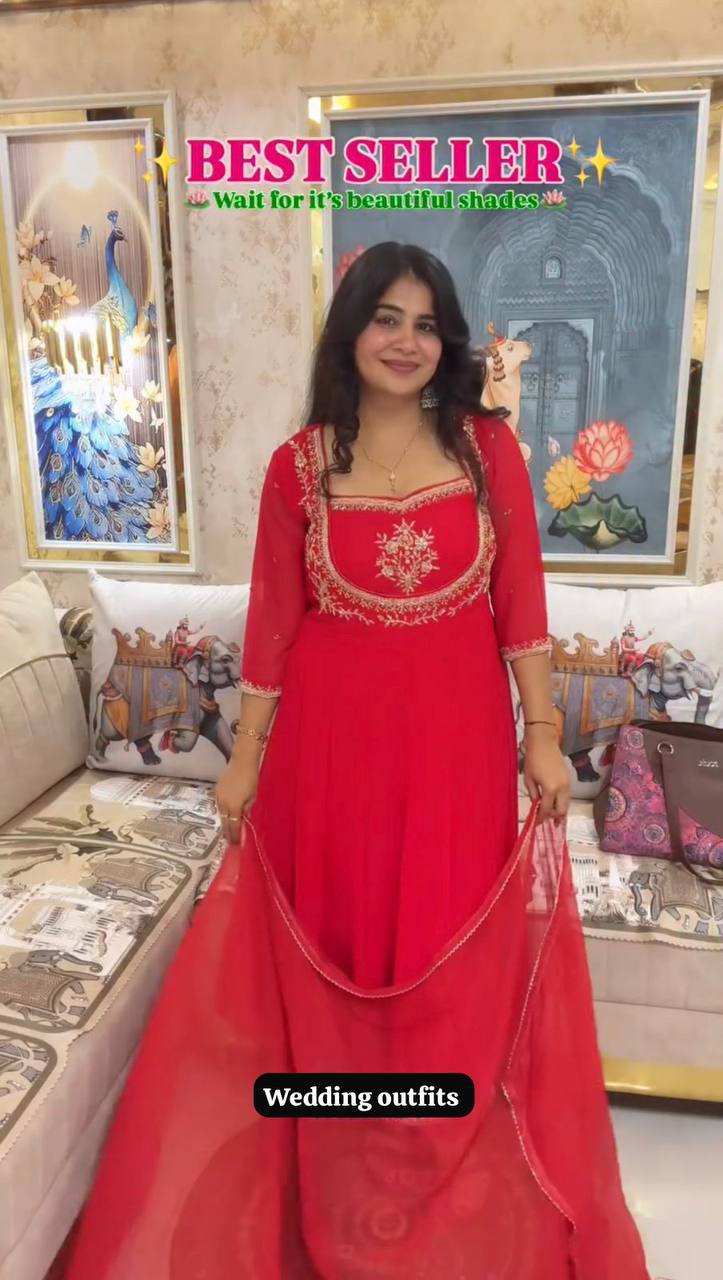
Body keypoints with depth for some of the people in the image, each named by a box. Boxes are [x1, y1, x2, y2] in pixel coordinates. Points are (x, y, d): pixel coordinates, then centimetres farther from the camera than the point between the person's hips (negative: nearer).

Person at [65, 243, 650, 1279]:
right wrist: (245, 755, 2)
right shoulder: (301, 462, 0)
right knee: (334, 958, 14)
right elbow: (274, 619, 1)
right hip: (333, 734, 0)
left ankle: (447, 1181, 40)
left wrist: (544, 737, -2)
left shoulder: (488, 447, 1)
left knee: (453, 960, 11)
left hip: (457, 736, 0)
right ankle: (342, 1188, 41)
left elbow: (521, 604, 1)